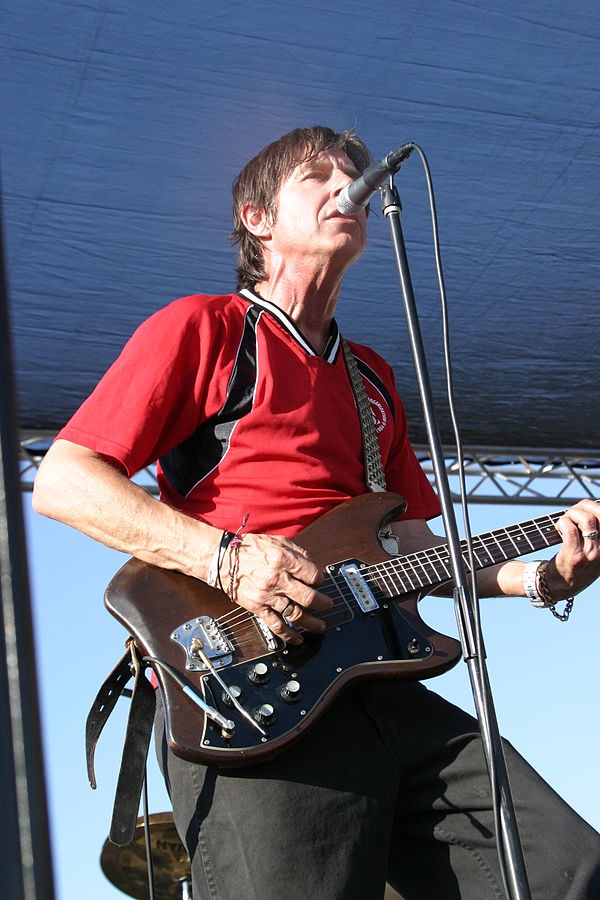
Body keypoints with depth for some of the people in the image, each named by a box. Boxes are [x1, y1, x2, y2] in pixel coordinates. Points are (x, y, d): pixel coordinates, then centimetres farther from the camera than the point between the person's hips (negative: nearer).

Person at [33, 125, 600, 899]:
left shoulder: (371, 379, 27)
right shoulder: (200, 327, 7)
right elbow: (61, 482, -3)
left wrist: (537, 576, 8)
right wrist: (226, 557, -16)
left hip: (381, 685, 6)